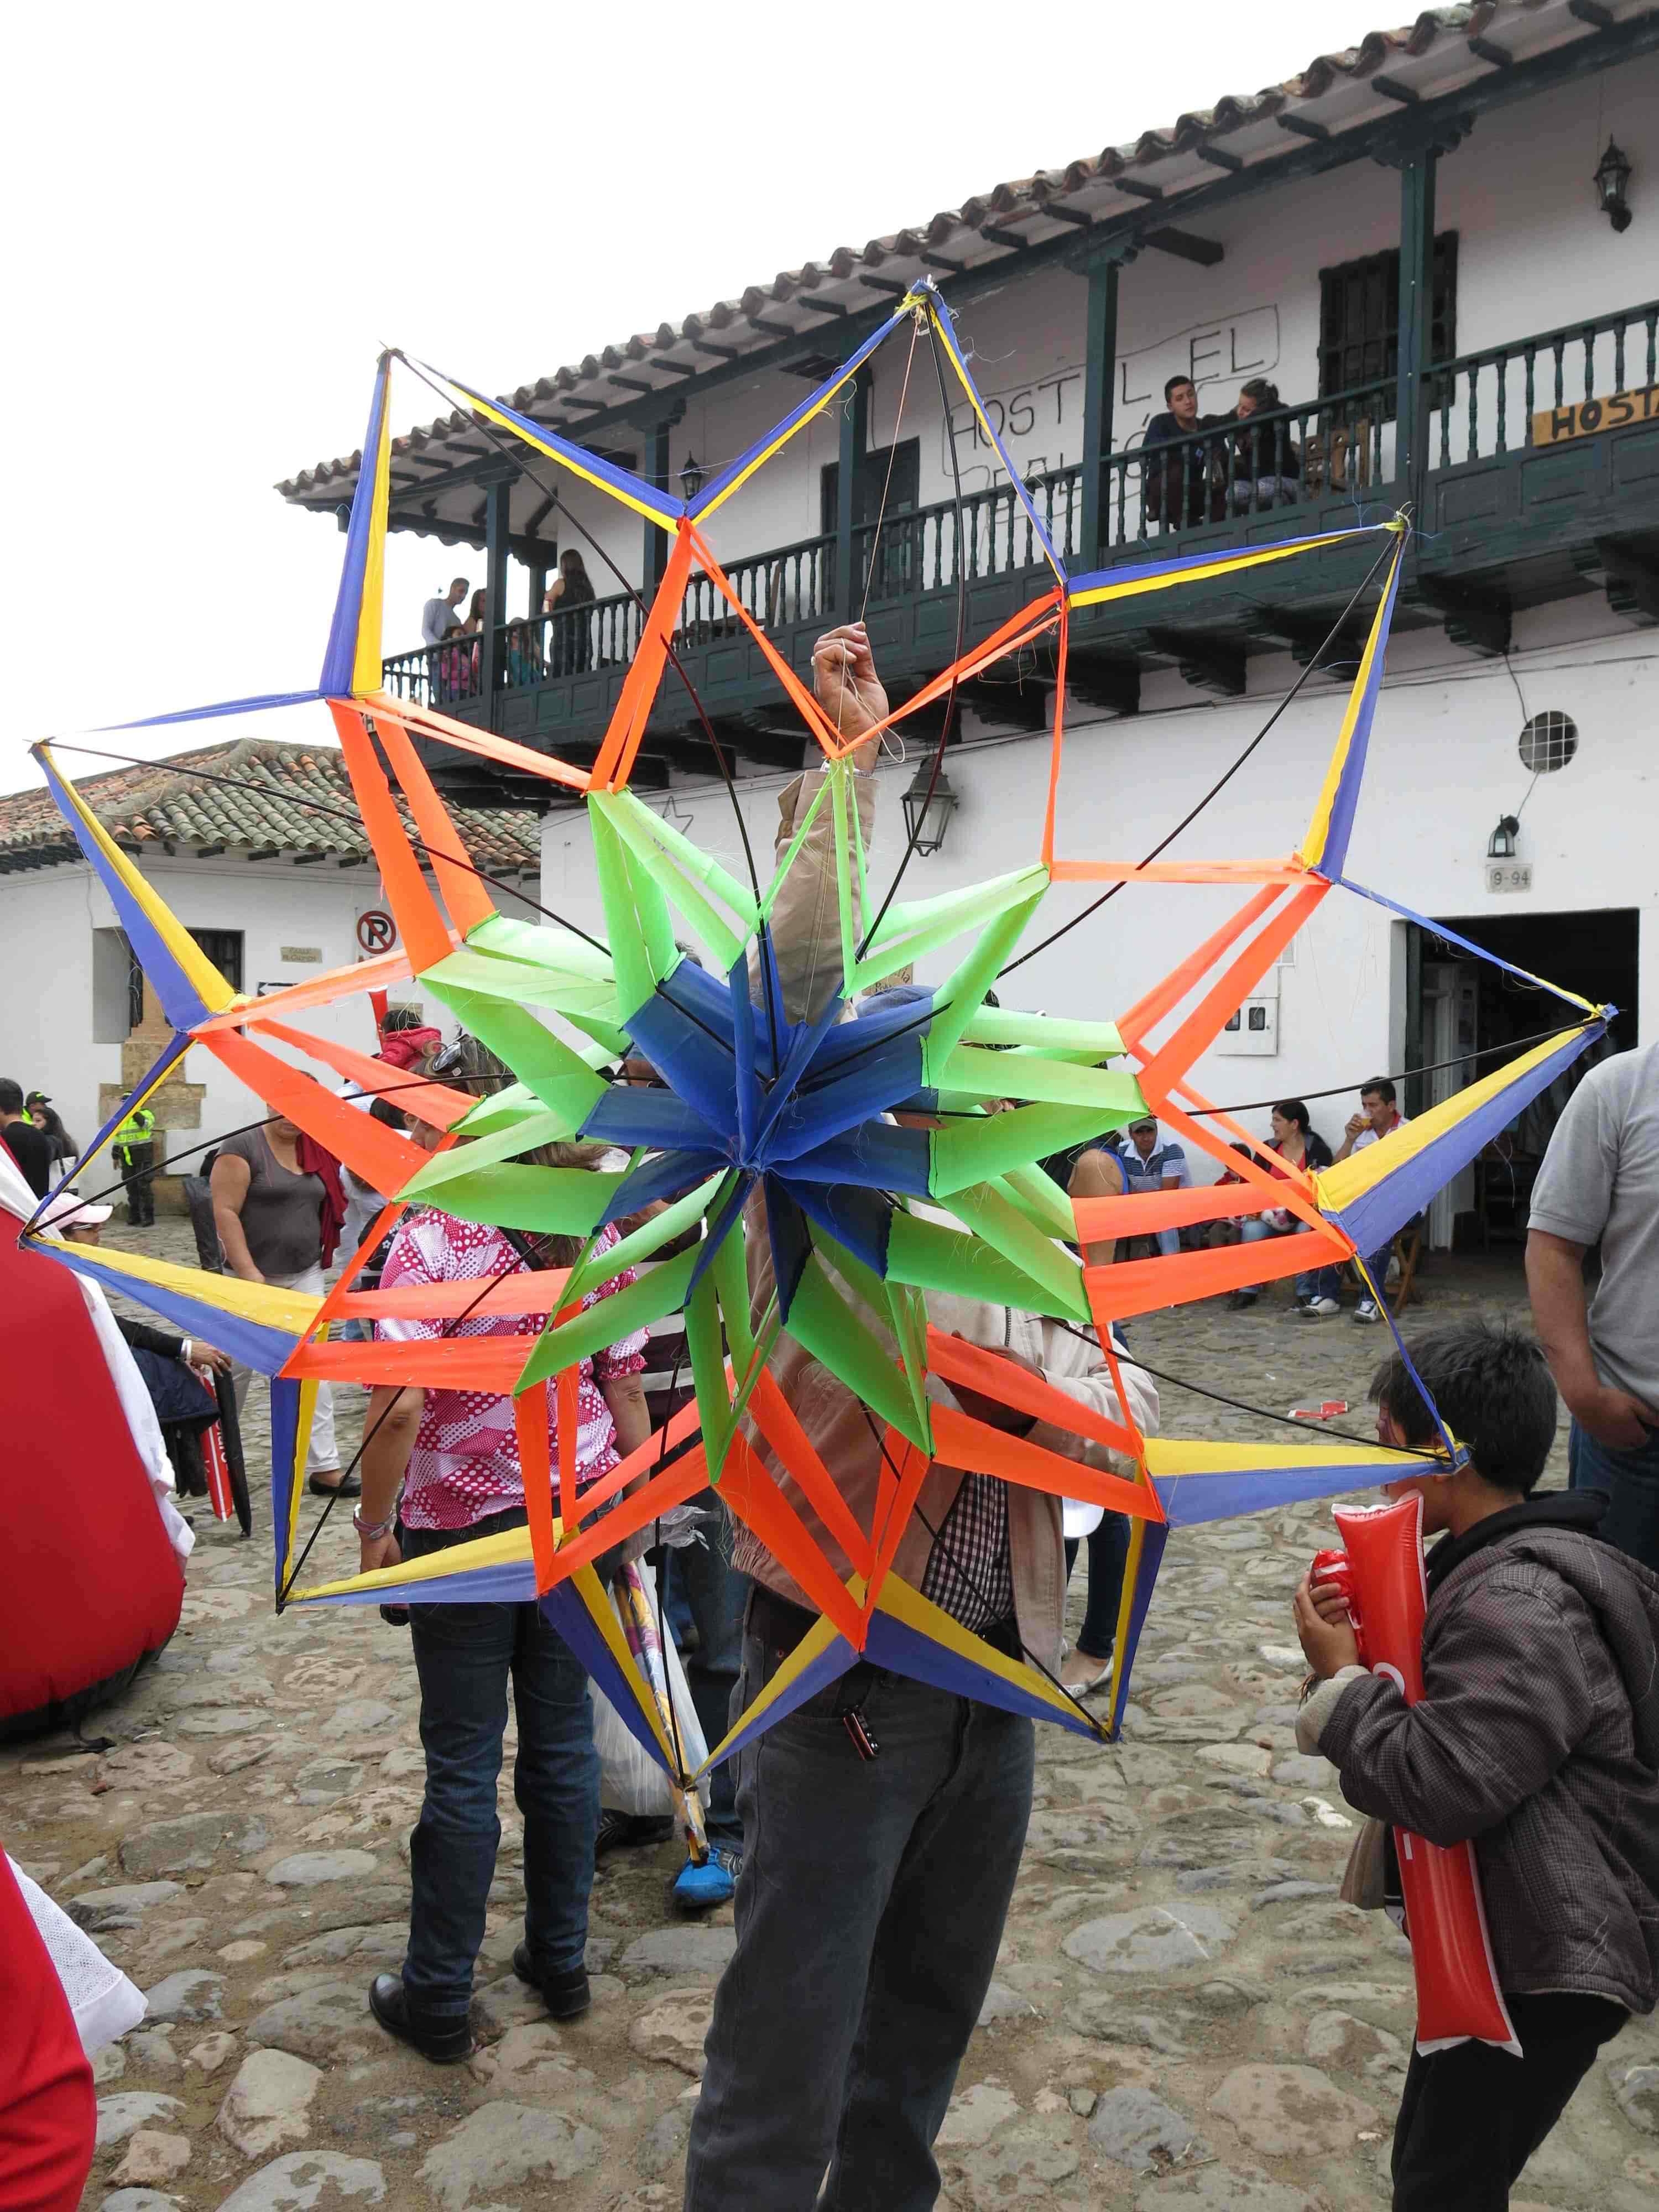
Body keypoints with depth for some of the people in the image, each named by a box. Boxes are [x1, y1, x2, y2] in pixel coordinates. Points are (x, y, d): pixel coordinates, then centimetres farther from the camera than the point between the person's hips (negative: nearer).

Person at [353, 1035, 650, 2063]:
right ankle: (561, 1964, 29)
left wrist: (374, 1523, -9)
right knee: (563, 1741, 15)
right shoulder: (593, 1233, 1)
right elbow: (627, 1392, 4)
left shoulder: (433, 1237, -14)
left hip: (466, 1526, -4)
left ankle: (439, 2001, 19)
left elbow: (400, 1405, -21)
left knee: (463, 1767, 5)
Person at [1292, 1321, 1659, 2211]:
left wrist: (1340, 1678, -19)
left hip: (1543, 1959, -10)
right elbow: (1455, 1709, 15)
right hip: (1503, 1930, 10)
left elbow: (1442, 1784, -32)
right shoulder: (1502, 1567, 7)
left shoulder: (1519, 1606, -27)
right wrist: (1367, 1646, -2)